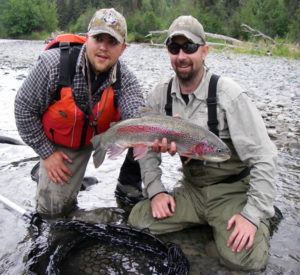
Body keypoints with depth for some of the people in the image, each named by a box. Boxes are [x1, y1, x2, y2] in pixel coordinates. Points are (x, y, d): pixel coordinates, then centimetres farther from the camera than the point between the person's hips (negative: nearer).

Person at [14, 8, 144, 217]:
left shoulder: (125, 79, -22)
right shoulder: (53, 63, -27)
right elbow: (24, 108, -16)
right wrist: (46, 153, -13)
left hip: (104, 135, 2)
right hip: (61, 144, -2)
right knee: (53, 208, -8)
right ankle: (44, 172, 25)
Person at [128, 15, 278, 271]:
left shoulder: (229, 94, -16)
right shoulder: (161, 95, -2)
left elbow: (264, 157, -16)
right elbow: (148, 147, 7)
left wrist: (253, 215, -20)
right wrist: (156, 190, -6)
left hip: (233, 191, -4)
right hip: (191, 190, 4)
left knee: (244, 257, -24)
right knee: (139, 219, -13)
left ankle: (264, 218, 10)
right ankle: (205, 219, 9)